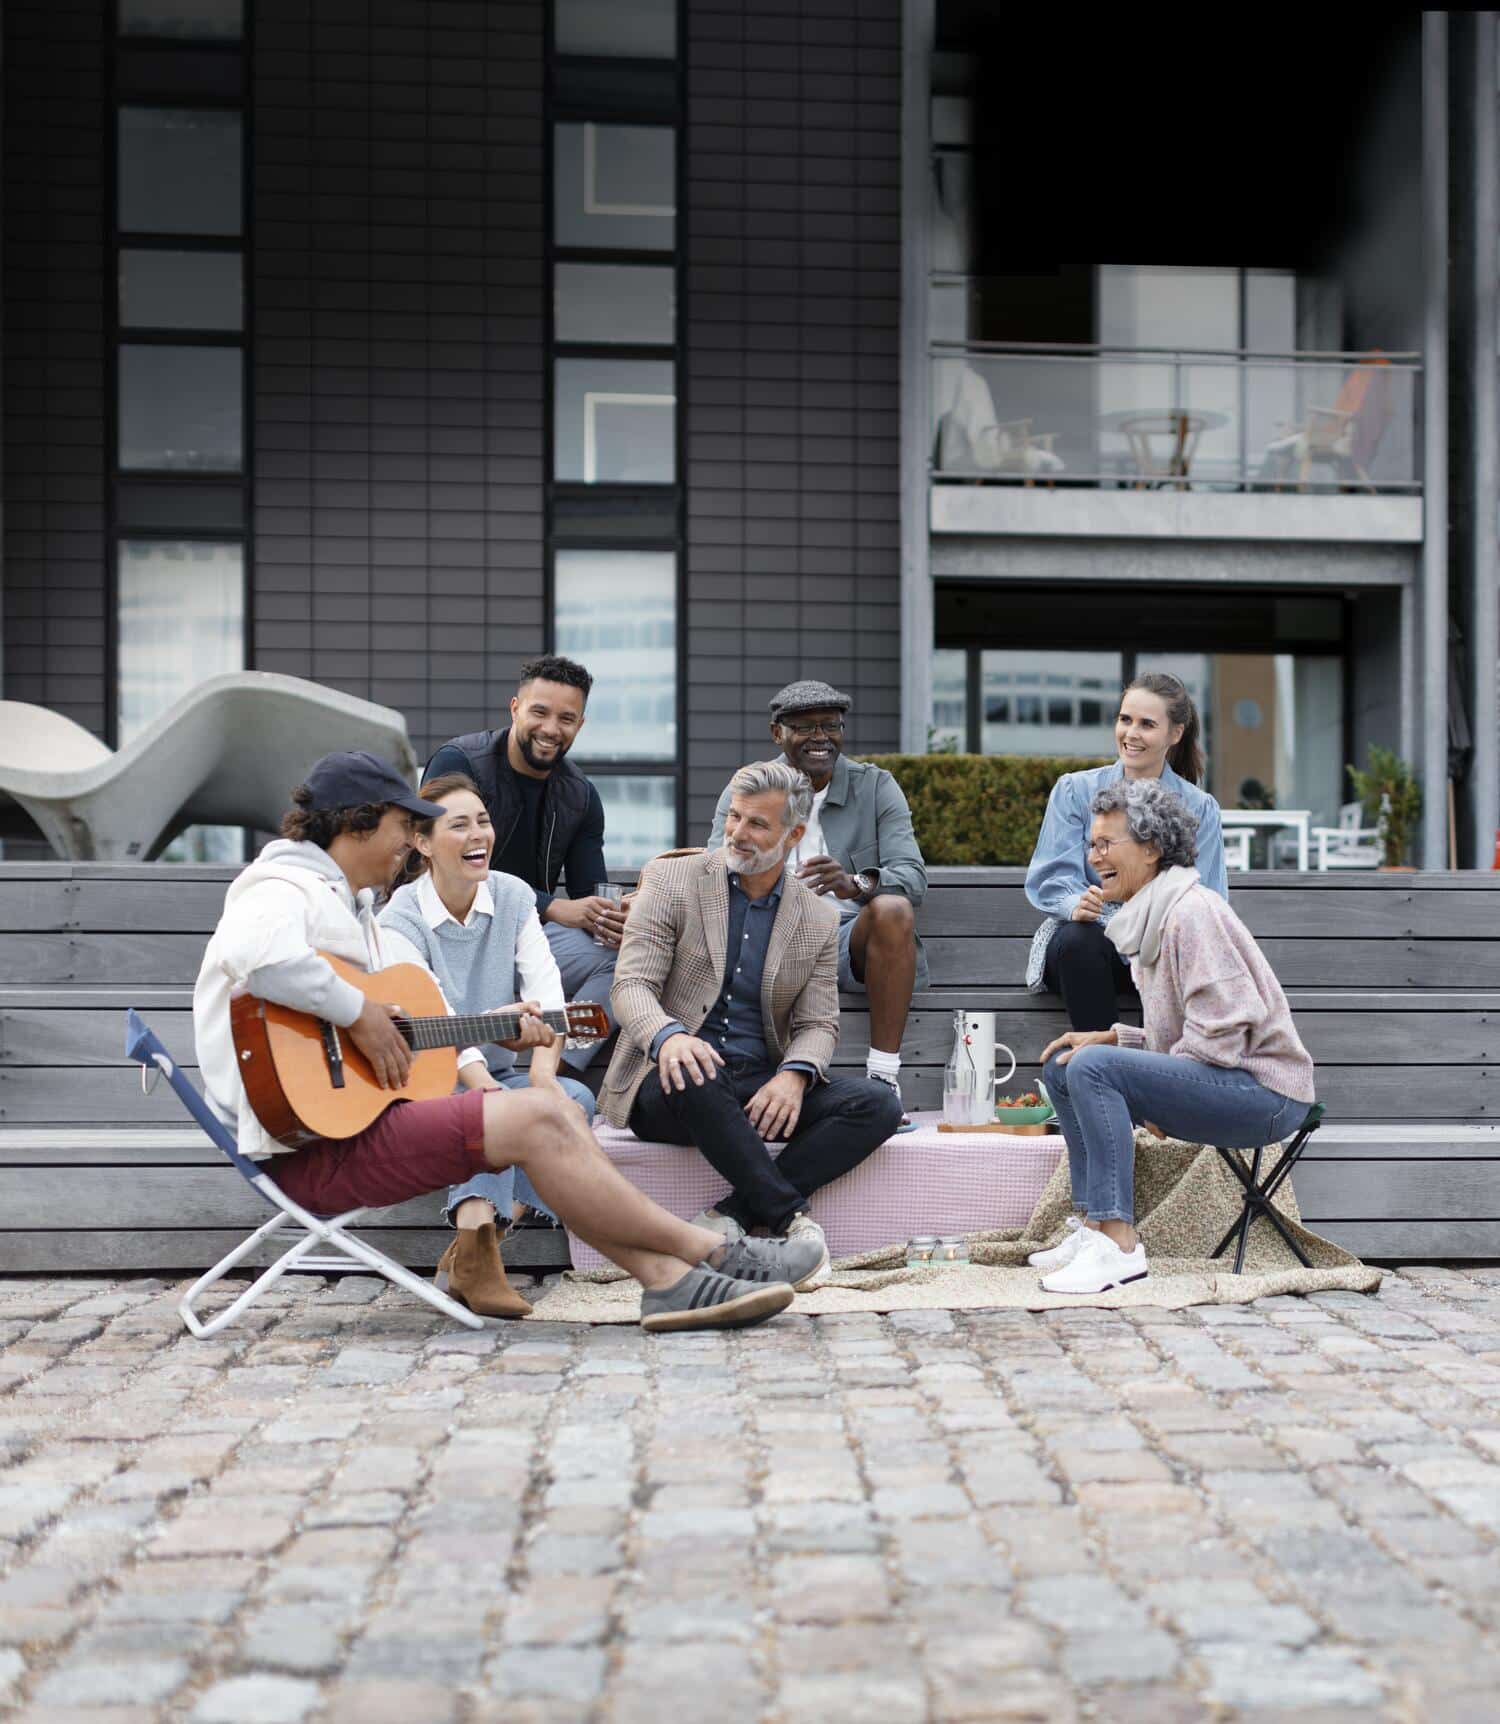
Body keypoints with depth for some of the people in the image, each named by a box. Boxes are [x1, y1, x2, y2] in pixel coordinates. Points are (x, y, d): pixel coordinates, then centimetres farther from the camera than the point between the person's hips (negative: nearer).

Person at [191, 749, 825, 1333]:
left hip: (355, 1112, 11)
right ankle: (710, 1252, -11)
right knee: (533, 1120, -20)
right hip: (311, 1150, -11)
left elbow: (398, 1005, 29)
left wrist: (472, 1068, 14)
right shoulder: (285, 890, -11)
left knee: (552, 1108, -1)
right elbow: (258, 954, -36)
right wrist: (361, 1015, -26)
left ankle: (666, 1279, -11)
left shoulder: (346, 901, 23)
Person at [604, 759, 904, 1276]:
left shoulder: (819, 918, 11)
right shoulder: (670, 880, 2)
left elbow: (818, 1023, 6)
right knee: (697, 1077, -39)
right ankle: (789, 1218, -28)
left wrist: (794, 1075, -19)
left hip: (762, 1086, 4)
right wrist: (668, 1036, -32)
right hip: (675, 1078, -3)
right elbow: (632, 985, -8)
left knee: (878, 1105, -20)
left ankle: (733, 1216, -26)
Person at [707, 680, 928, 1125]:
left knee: (893, 909, -32)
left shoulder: (876, 787, 6)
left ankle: (883, 1079, -30)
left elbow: (913, 875, -7)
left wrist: (856, 883, -30)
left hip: (853, 939, 0)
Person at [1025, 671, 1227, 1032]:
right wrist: (1076, 904, -28)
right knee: (1078, 938, -35)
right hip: (1083, 945, 0)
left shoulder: (1199, 808, 8)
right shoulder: (1075, 790, 6)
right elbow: (1053, 880, -3)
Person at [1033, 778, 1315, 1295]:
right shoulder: (1148, 917, 16)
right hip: (1227, 1087, 10)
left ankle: (1119, 1245, -27)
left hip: (1264, 1090, -10)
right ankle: (1095, 1226, 5)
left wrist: (1143, 1085, -14)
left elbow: (1226, 1026, -21)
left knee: (1092, 1066, -26)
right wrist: (1111, 1036, 5)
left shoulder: (1193, 911, -15)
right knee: (1061, 1066, 11)